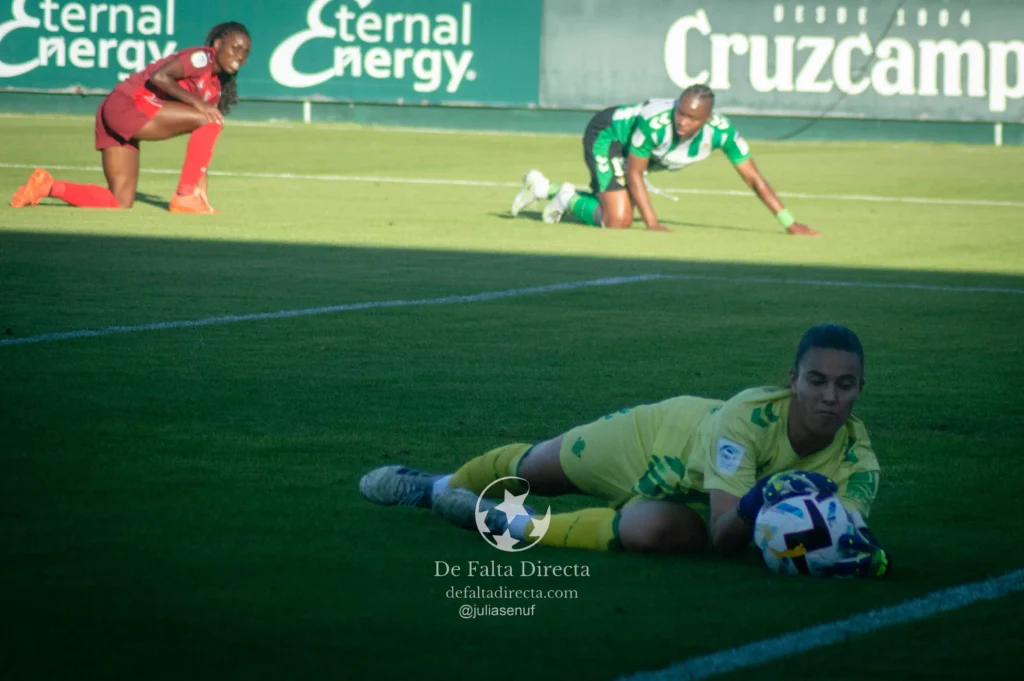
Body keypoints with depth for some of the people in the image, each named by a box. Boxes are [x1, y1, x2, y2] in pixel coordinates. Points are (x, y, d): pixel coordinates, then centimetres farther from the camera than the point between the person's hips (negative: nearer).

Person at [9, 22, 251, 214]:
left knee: (120, 203, 5)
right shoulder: (202, 57, -7)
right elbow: (159, 76, -22)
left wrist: (202, 190, 14)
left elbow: (200, 146, 20)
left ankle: (48, 185, 4)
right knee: (211, 120, -17)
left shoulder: (215, 89, 19)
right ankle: (184, 197, -14)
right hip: (129, 104, -9)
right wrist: (196, 102, -22)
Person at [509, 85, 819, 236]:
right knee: (618, 220, -21)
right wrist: (652, 223, -31)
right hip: (605, 133, -7)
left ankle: (542, 188, 36)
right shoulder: (656, 123, -41)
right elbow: (634, 174, -27)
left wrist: (790, 223, -23)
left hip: (628, 148, 7)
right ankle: (569, 198, 6)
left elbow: (754, 179, -21)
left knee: (615, 209, 23)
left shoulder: (720, 131, -28)